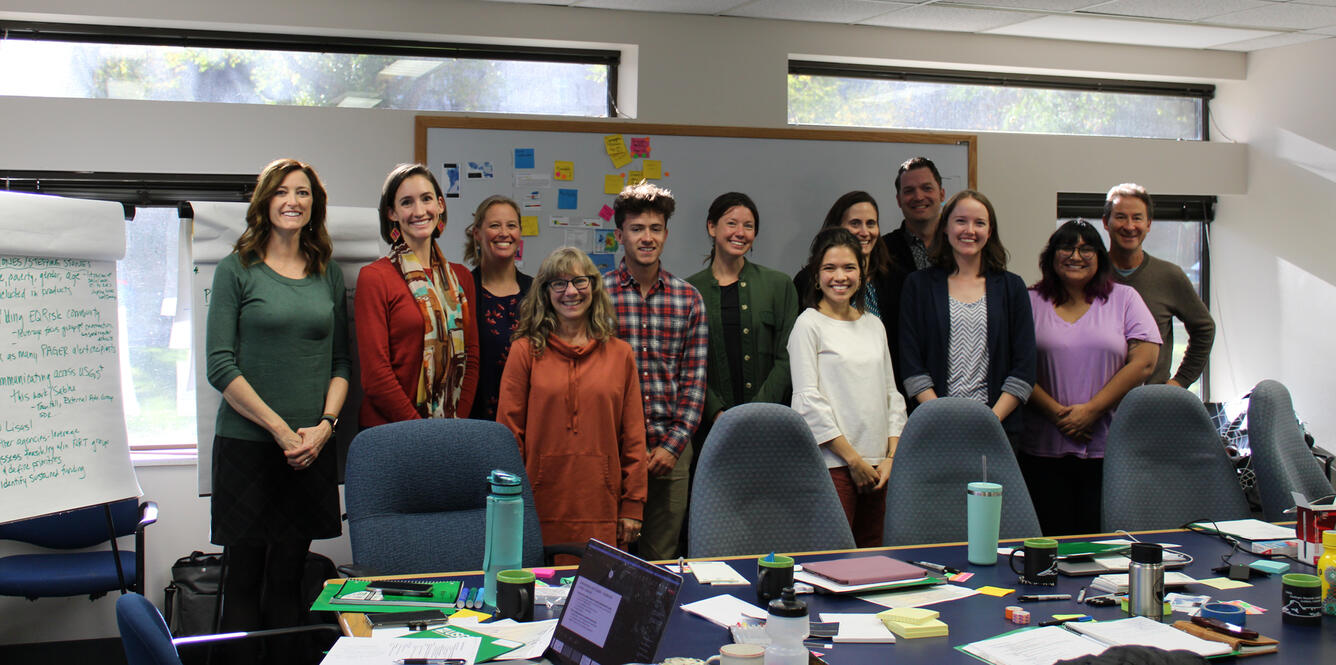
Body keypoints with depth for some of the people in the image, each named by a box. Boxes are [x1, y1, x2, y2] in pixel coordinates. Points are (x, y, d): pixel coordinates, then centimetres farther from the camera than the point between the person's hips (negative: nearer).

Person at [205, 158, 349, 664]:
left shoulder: (329, 273, 11)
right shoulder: (237, 269, -1)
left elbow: (341, 361, 12)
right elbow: (220, 365, -7)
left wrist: (325, 424, -4)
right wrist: (279, 428, -12)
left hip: (313, 448, 3)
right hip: (247, 445, -3)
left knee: (289, 576, 7)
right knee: (245, 577, 2)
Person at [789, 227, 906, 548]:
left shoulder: (874, 325, 16)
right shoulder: (808, 324, -2)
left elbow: (891, 393, 17)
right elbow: (808, 400, -8)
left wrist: (891, 457, 5)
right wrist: (853, 458, -9)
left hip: (876, 464, 6)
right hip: (832, 462, -5)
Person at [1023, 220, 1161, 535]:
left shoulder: (1124, 299, 9)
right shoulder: (1032, 303, 9)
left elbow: (1143, 362, -1)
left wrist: (1091, 410, -9)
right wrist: (1056, 412, -12)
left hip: (1109, 448, 0)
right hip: (1043, 448, 0)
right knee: (1051, 542, 1)